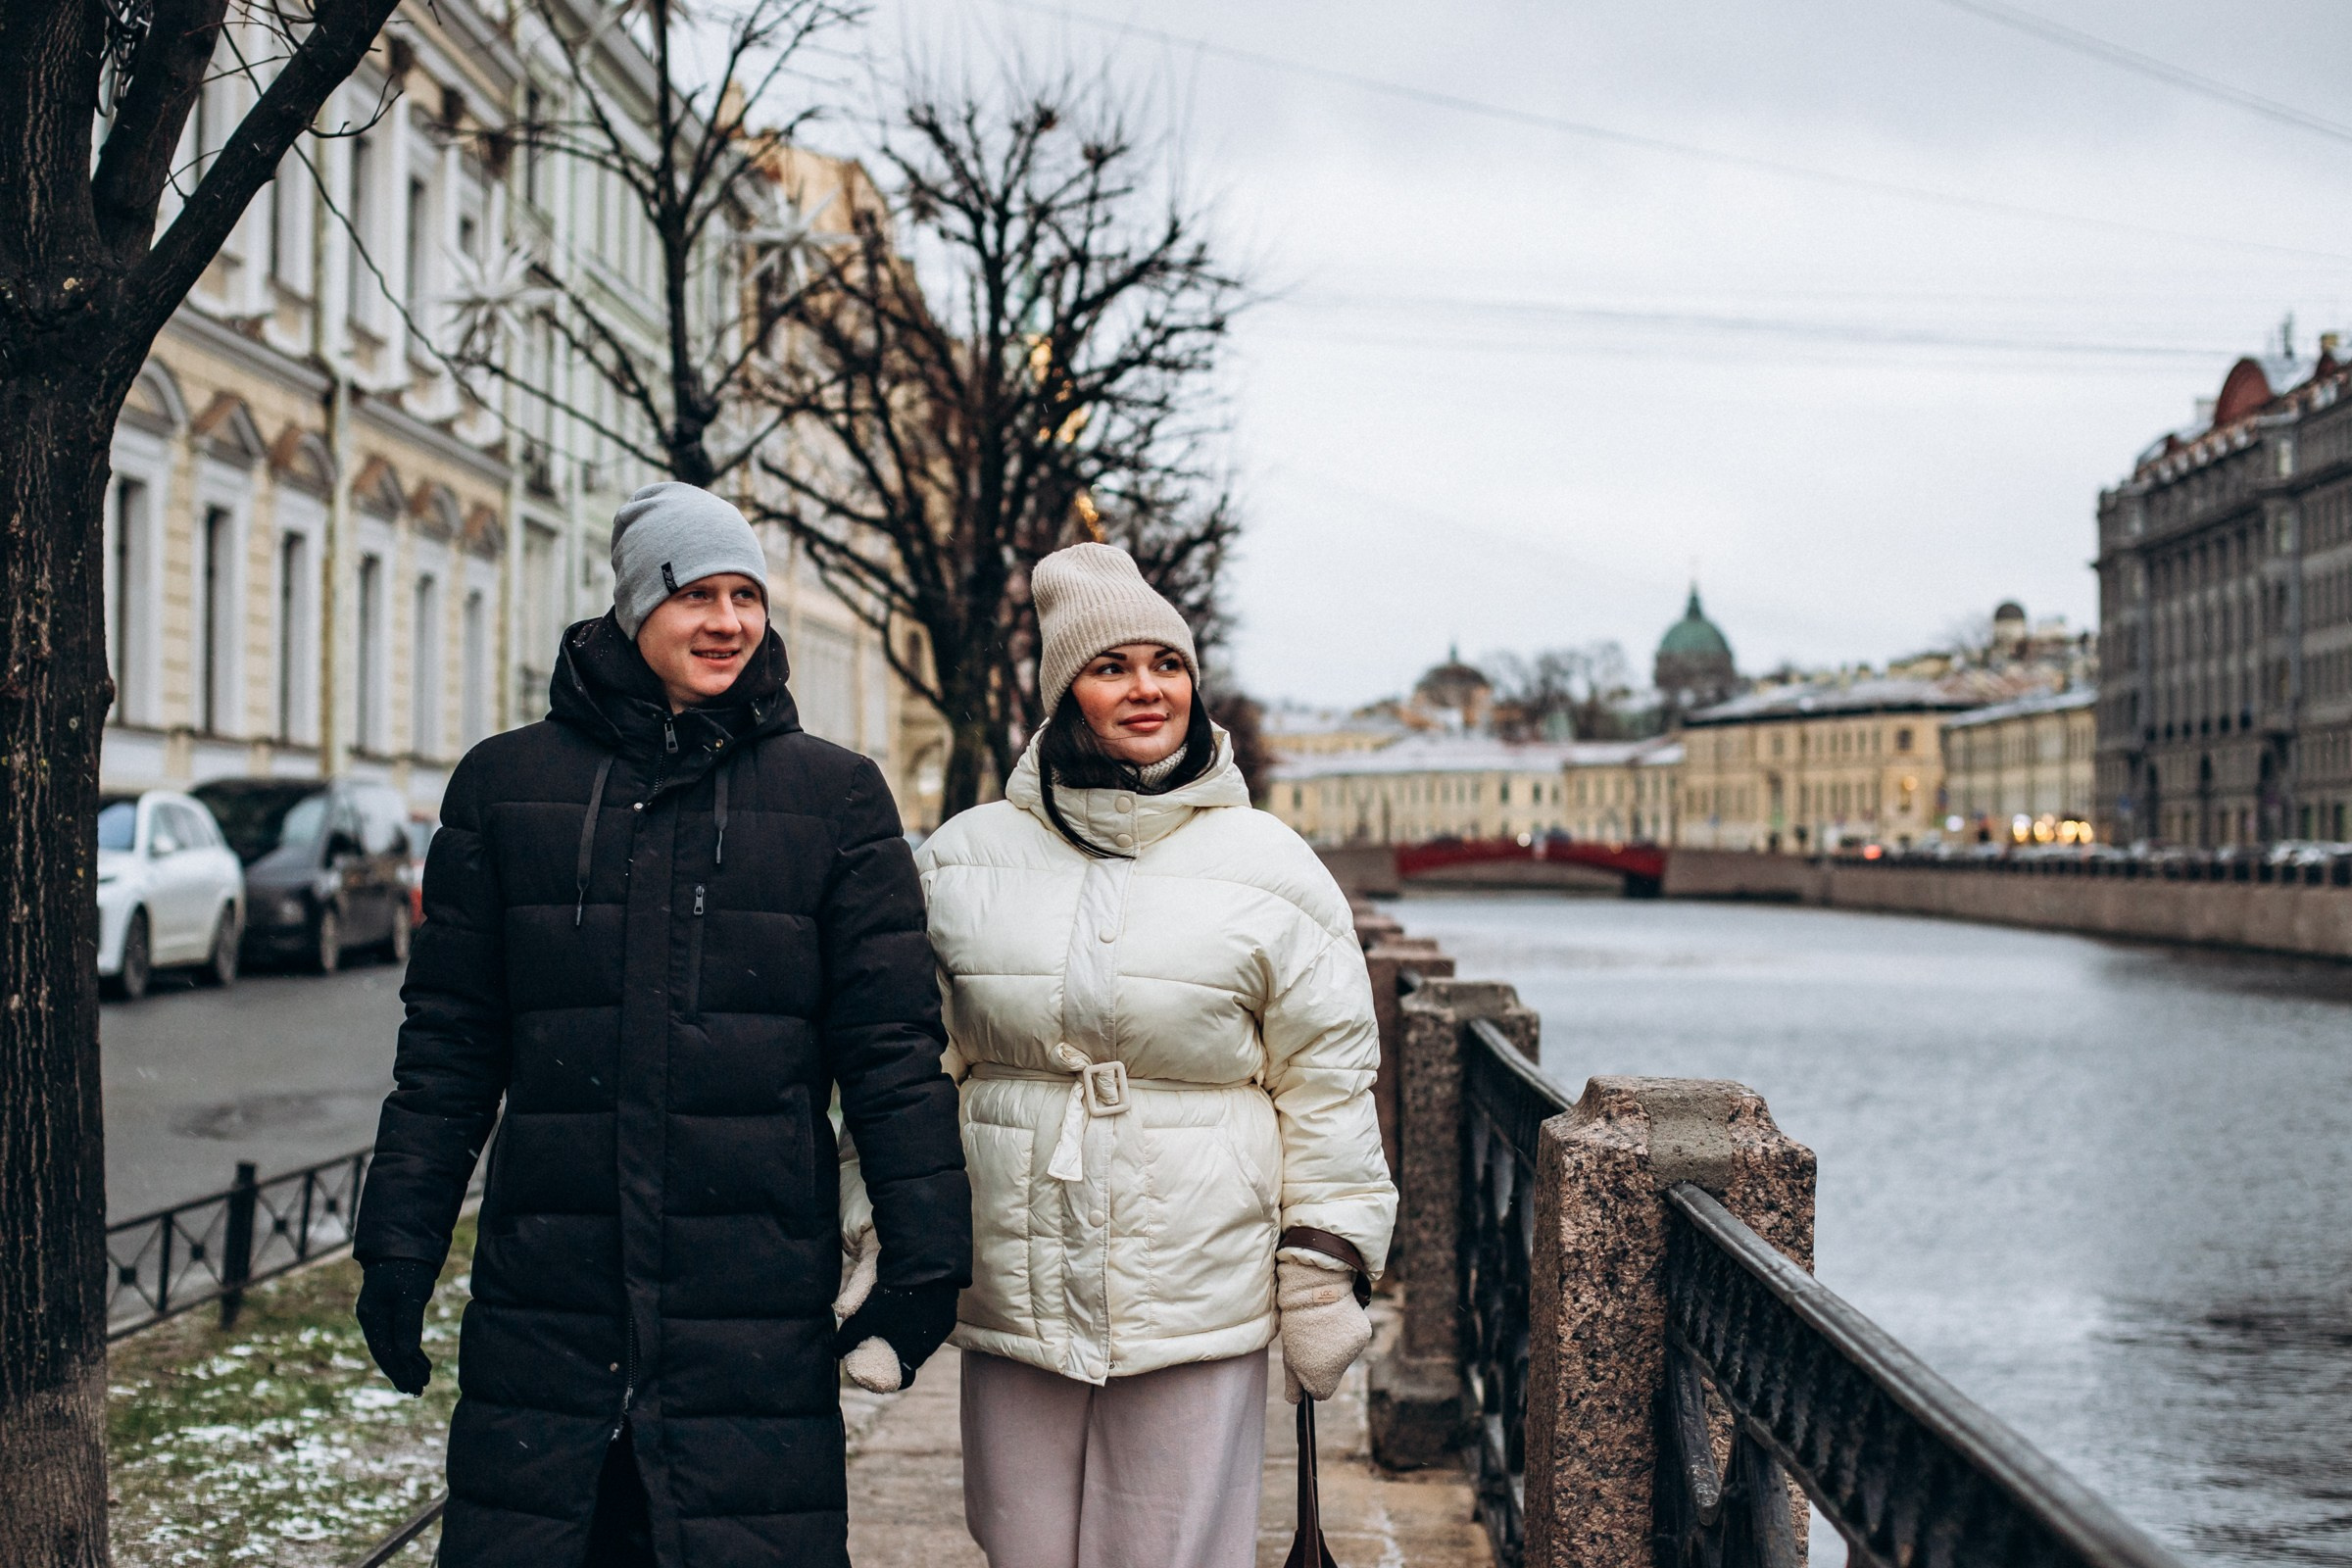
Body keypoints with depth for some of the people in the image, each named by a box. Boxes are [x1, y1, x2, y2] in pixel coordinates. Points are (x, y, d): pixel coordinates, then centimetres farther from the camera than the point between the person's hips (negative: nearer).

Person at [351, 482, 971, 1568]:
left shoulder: (835, 797, 5)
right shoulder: (506, 784, 8)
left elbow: (891, 1046, 2)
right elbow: (450, 1041, 10)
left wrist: (924, 1260, -2)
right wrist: (399, 1244, 6)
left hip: (756, 1308, -1)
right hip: (546, 1302, 1)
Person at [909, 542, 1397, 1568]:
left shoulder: (1269, 869, 2)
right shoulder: (965, 858, 8)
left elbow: (1329, 1086, 4)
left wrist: (1324, 1278, 1)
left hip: (1198, 1312, -2)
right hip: (1010, 1299, 2)